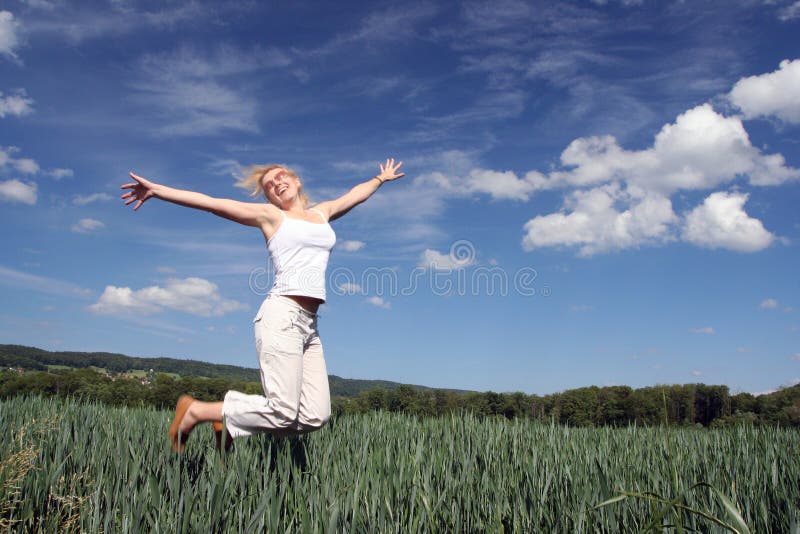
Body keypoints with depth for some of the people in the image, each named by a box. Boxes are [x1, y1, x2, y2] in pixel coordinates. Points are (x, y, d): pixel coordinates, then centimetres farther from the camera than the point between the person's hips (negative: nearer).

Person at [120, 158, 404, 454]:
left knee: (316, 416, -5)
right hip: (282, 316, -6)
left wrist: (381, 178, 56)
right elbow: (210, 202, 3)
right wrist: (156, 190, -4)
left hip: (309, 326, 6)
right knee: (282, 413, -14)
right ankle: (195, 411, 7)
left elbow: (355, 194, 40)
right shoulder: (270, 215, 9)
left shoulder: (322, 212, 23)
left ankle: (231, 421, 14)